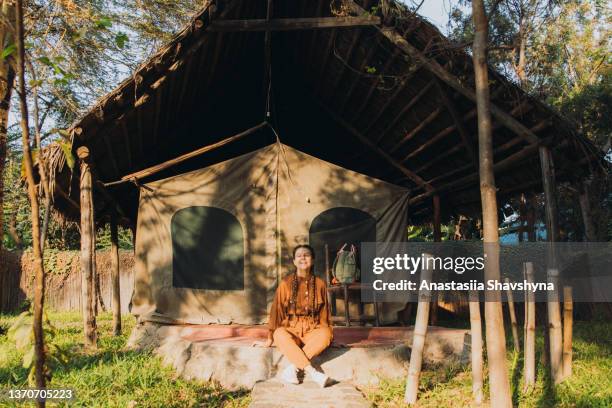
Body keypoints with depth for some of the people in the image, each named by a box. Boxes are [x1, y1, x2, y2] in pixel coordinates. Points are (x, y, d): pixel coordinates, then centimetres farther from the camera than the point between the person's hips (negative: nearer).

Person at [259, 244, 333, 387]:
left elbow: (324, 311, 12)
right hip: (291, 330, -1)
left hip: (313, 331, 1)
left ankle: (292, 368, -31)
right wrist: (270, 337, -1)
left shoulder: (319, 283, 5)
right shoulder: (286, 283, 1)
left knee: (325, 334, -33)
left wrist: (326, 331, 2)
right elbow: (276, 310, 2)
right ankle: (312, 372, -38)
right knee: (280, 334, -36)